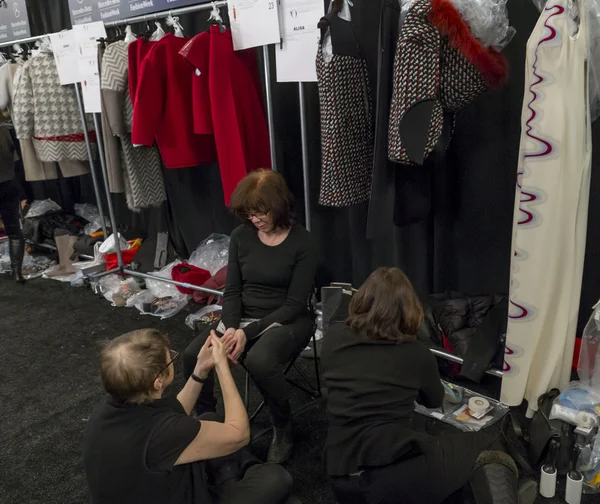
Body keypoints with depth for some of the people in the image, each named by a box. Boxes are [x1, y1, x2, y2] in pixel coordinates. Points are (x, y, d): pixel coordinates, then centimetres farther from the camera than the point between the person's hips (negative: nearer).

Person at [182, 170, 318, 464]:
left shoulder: (302, 243, -12)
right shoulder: (241, 237, 1)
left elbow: (295, 304, -14)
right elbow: (232, 291, 3)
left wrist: (248, 332, -22)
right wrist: (231, 328, -17)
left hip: (286, 321, -4)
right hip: (242, 318, 4)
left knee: (259, 361, -36)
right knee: (193, 355, -22)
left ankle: (283, 429, -6)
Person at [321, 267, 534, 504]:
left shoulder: (333, 337, 5)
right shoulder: (416, 353, 0)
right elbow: (434, 401, 21)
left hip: (343, 482, 4)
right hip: (395, 470, -4)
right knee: (489, 448, 15)